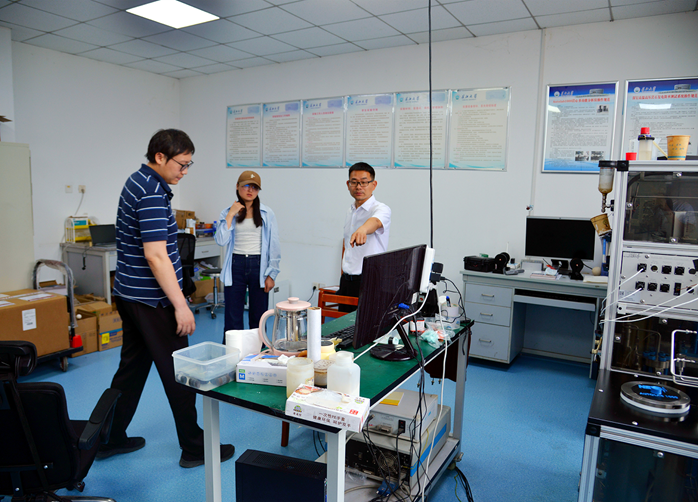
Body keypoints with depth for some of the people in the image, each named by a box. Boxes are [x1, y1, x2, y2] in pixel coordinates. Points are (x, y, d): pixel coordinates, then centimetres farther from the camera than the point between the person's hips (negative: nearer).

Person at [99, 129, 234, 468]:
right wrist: (180, 305, -25)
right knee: (178, 373, 1)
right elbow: (156, 255, -26)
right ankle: (194, 447, 14)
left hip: (129, 295, 10)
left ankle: (111, 438, 31)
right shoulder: (152, 192, -20)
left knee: (132, 367, 18)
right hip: (151, 300, -10)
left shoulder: (137, 181, 12)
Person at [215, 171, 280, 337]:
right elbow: (221, 241, -5)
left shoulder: (267, 213, 3)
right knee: (232, 318, 2)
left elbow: (274, 246, 2)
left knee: (258, 318, 6)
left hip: (258, 265, 0)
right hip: (236, 265, 1)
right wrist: (230, 215, -9)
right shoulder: (227, 212, 7)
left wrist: (271, 274, -3)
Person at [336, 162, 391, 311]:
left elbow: (375, 221, -36)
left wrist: (363, 229, -59)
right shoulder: (350, 211, 12)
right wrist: (343, 276, 16)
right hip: (347, 281, 7)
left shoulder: (381, 209, -11)